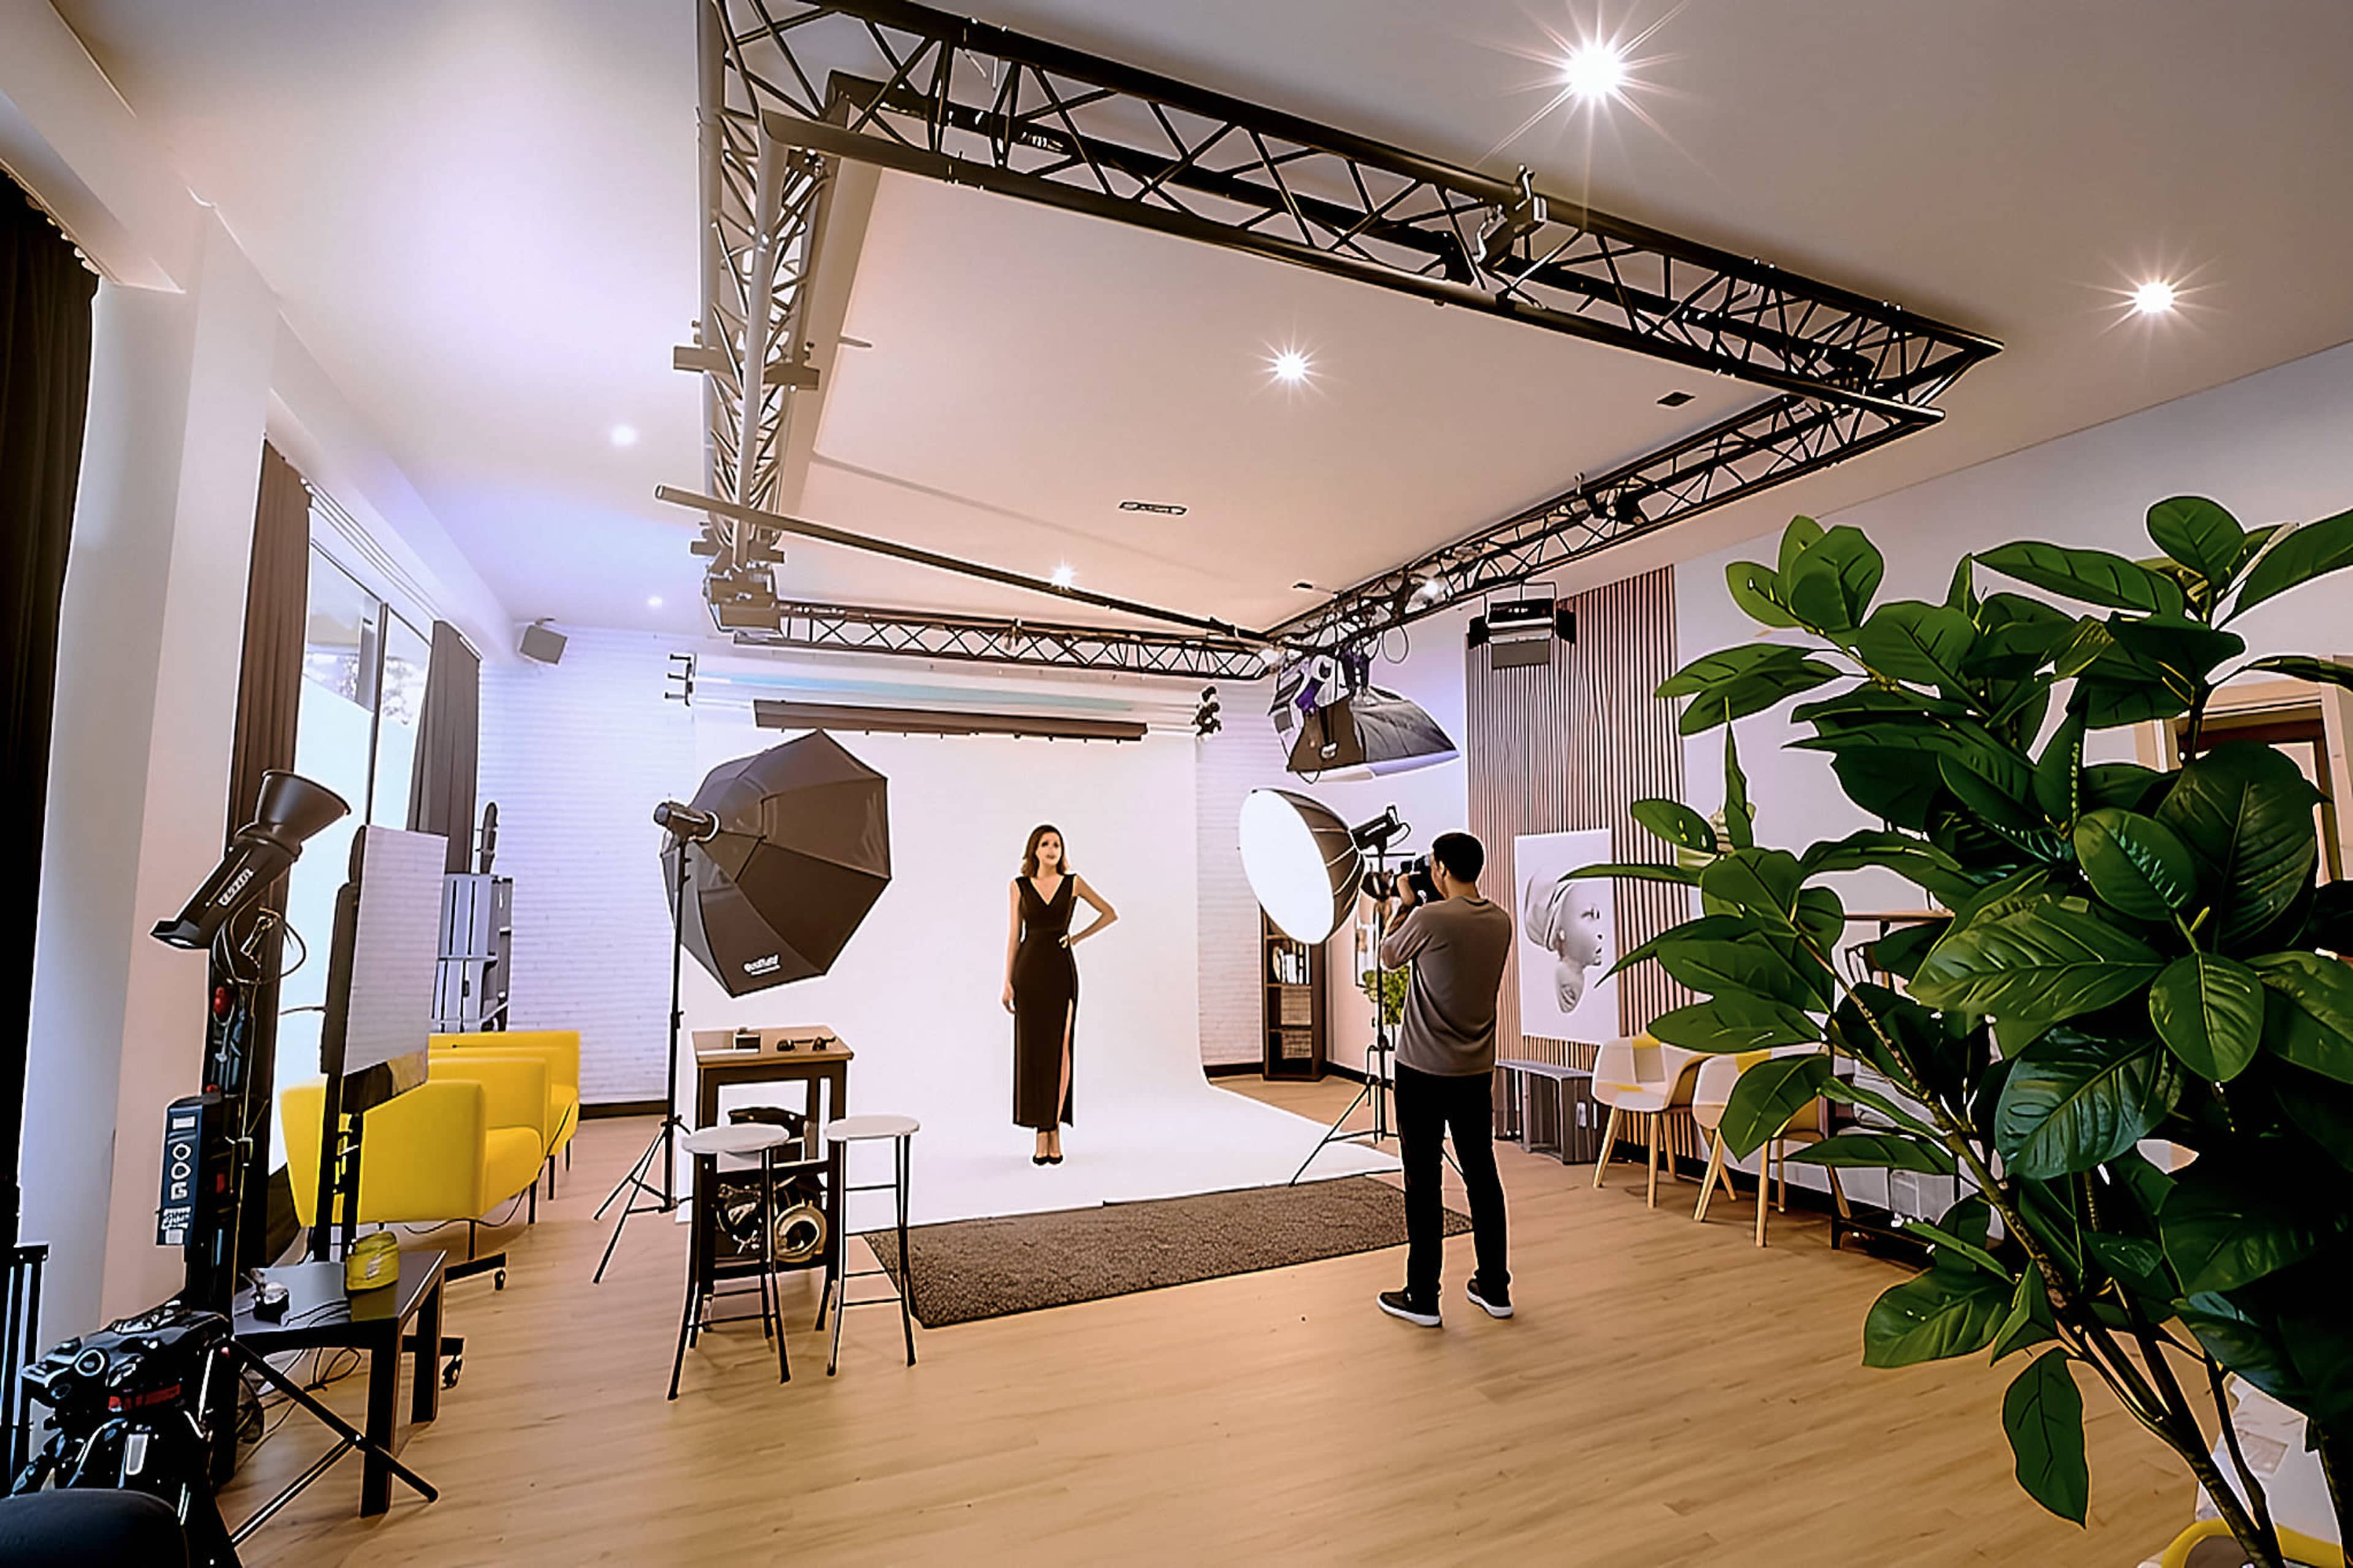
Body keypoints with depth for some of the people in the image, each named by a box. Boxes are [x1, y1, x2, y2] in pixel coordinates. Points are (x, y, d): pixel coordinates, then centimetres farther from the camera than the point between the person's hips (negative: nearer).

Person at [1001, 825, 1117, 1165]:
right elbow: (1013, 936, 5)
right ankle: (1043, 1135, 9)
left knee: (1059, 1048, -6)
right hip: (1029, 969, 1)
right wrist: (1008, 982, 0)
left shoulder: (1073, 883, 5)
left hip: (1061, 969, -1)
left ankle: (1054, 1129, 3)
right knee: (1032, 1049, 2)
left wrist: (1079, 937, 4)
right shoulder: (1019, 886, 5)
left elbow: (1110, 913, 13)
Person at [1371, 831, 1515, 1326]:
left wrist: (1403, 905, 13)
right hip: (1477, 1072, 6)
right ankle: (1495, 1289, 24)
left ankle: (1422, 1297, 11)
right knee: (1482, 1177, 14)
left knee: (1423, 1184, 2)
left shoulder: (1428, 918, -18)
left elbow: (1389, 957, 1)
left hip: (1424, 1072, -6)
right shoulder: (1500, 921, 2)